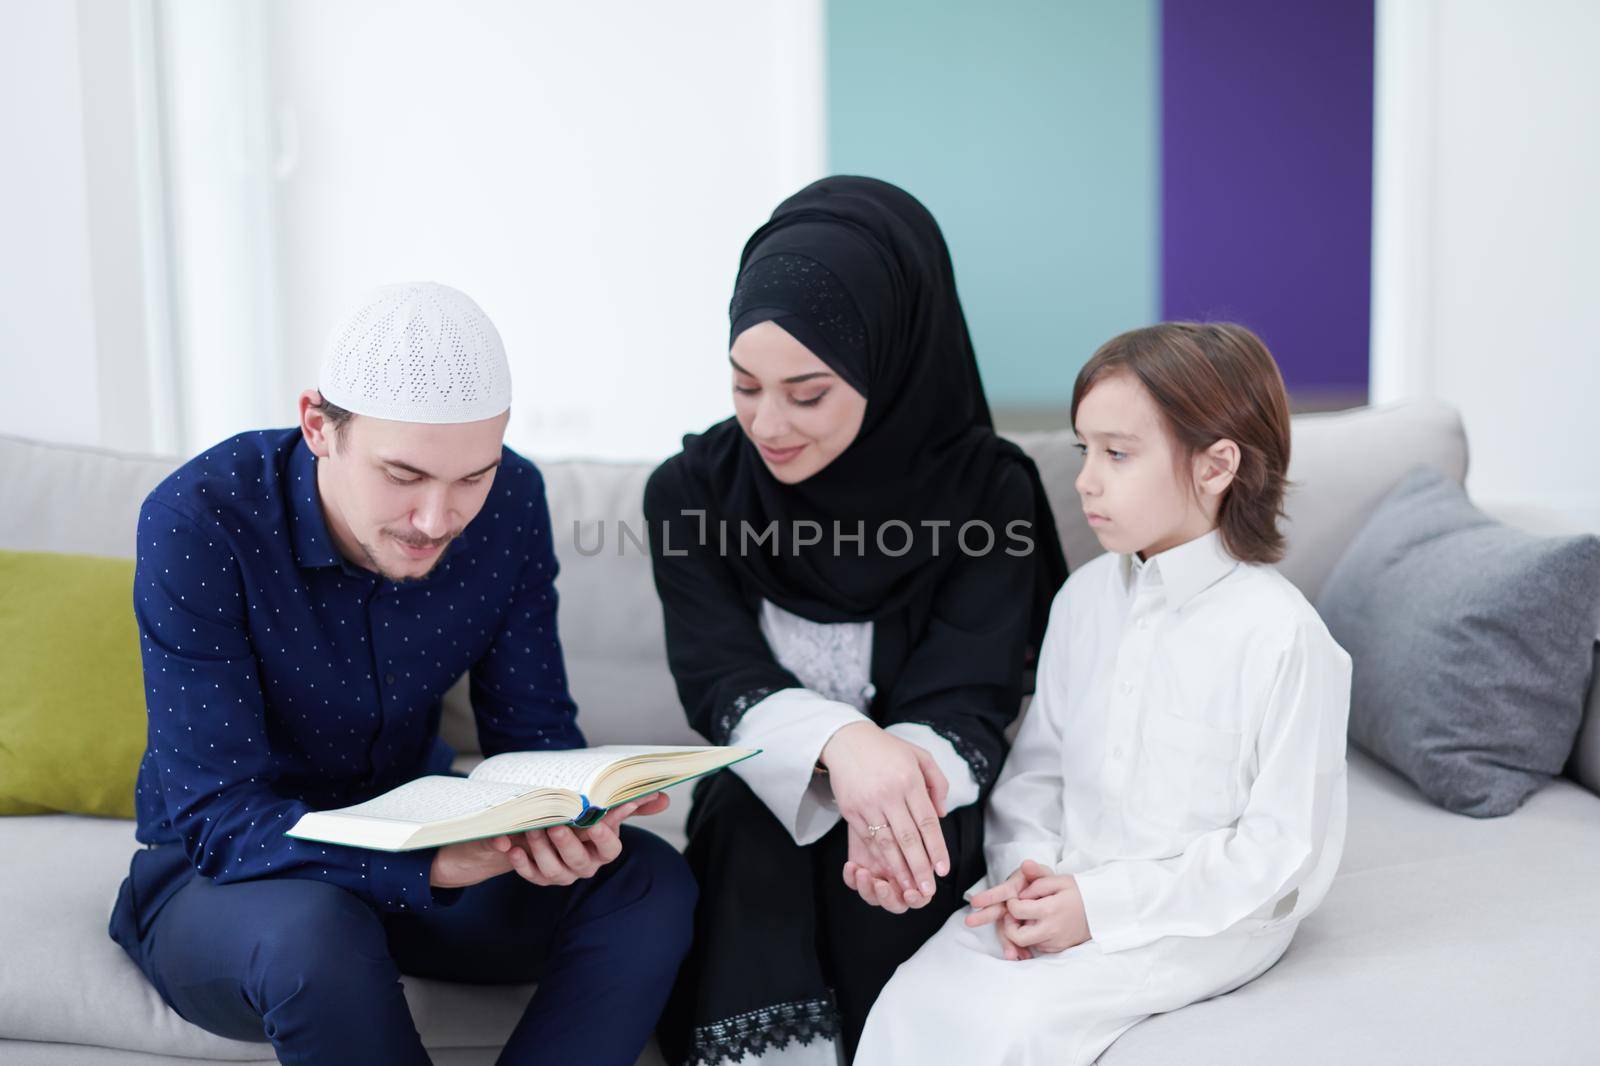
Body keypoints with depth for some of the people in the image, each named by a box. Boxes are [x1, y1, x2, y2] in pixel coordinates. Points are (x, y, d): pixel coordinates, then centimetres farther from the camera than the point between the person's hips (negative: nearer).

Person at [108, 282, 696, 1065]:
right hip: (222, 874, -3)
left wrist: (567, 816, -31)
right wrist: (430, 862, -45)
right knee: (314, 936, -38)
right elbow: (217, 816, -27)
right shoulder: (195, 522, -25)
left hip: (417, 840, 4)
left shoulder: (510, 502, -12)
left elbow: (533, 729, -5)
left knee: (649, 885, -20)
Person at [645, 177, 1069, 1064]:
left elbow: (968, 699, -15)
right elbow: (719, 679, -14)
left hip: (923, 814, -1)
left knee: (897, 833, -32)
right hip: (762, 821, 1)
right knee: (753, 802, -30)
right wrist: (839, 742, -37)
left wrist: (899, 778, -40)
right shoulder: (692, 492, -4)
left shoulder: (985, 494, -9)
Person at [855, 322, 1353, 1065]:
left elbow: (1286, 851, -14)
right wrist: (1027, 872, -9)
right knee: (912, 1002, -16)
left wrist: (1102, 906, -17)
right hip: (1070, 894, 6)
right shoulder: (1082, 600, 6)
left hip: (1204, 918, -5)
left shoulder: (1281, 635, -14)